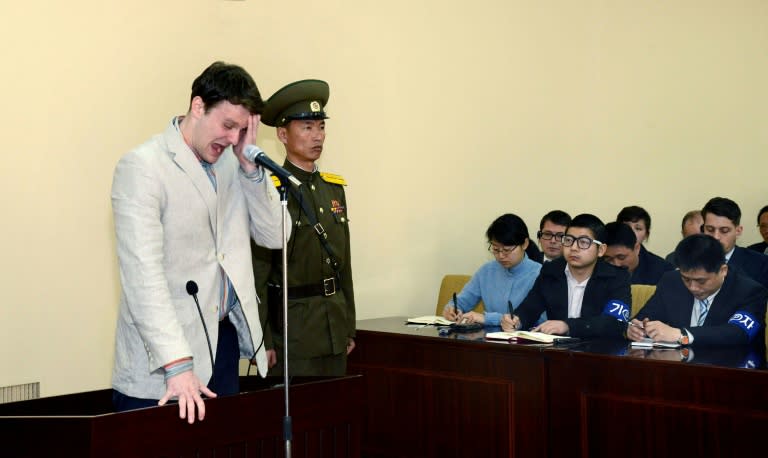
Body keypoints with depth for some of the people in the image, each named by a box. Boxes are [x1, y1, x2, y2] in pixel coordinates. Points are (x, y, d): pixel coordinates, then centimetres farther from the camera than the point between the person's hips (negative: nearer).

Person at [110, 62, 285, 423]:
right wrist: (177, 365, -27)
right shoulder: (142, 167, -12)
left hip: (224, 339, 6)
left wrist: (249, 165, -5)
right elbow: (143, 273, -21)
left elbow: (274, 236, 6)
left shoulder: (232, 164, 8)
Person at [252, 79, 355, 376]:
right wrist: (262, 340, -14)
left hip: (334, 329, 7)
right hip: (291, 328, -7)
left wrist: (349, 327, 14)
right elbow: (256, 273, -12)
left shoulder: (334, 188, 12)